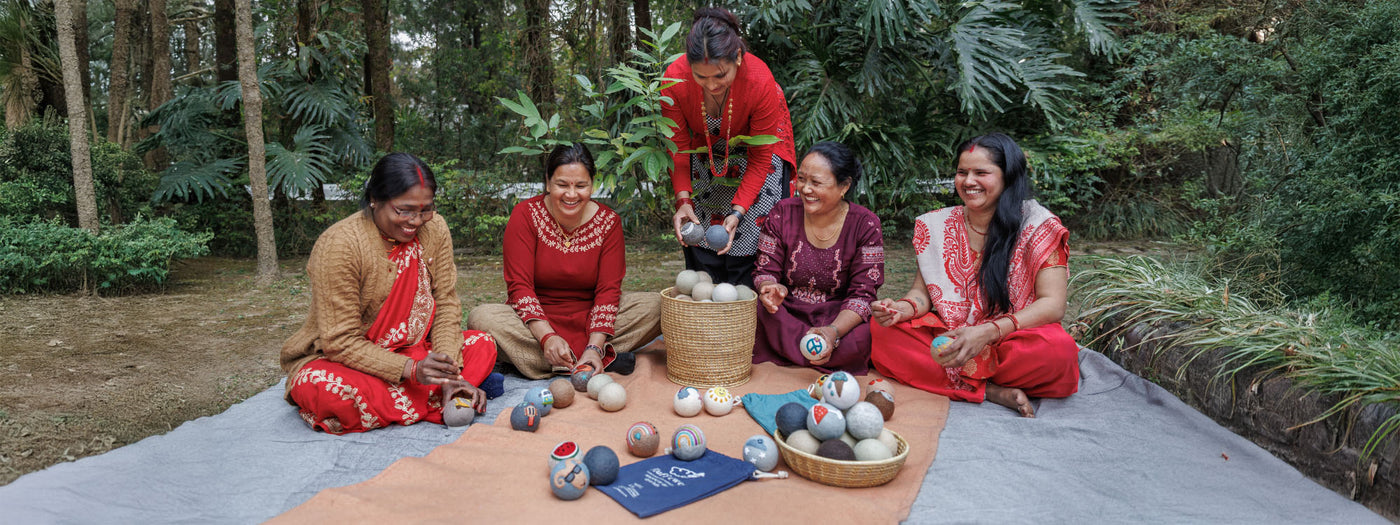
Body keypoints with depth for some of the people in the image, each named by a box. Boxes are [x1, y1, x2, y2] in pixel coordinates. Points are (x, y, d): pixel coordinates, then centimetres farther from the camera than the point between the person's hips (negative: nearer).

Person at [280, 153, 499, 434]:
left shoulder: (435, 229, -7)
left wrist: (449, 373, -21)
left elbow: (446, 304, -6)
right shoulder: (339, 244, -23)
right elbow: (340, 341, -22)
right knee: (324, 389, -38)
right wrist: (411, 369, -33)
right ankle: (433, 401, -24)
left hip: (411, 352, 5)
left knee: (483, 345, -15)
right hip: (340, 359, -5)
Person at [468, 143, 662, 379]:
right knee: (481, 317, -32)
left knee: (656, 305, -19)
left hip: (589, 320, 1)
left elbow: (608, 289, -11)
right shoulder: (525, 215, -10)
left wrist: (594, 347, -26)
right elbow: (519, 285, -15)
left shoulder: (608, 221, -6)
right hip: (537, 320, 0)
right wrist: (547, 337, -31)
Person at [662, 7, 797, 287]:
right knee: (699, 244, -1)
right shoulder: (675, 79, -31)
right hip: (705, 148, 2)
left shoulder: (761, 81, -35)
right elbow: (678, 148, -17)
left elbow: (761, 158, -24)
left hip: (755, 146, -2)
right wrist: (683, 200, -29)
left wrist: (738, 211, -32)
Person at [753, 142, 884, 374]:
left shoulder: (865, 225, -6)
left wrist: (833, 331, -31)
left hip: (840, 319, -1)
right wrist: (770, 288, -26)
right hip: (785, 315, 1)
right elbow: (765, 271, 1)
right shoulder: (782, 213, -1)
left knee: (859, 340, -34)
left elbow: (863, 294, -11)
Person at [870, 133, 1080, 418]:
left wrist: (988, 332, -28)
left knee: (1059, 349, -35)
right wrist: (903, 308, -19)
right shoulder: (936, 226, 6)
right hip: (947, 339, 4)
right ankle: (991, 391, -24)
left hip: (1013, 343, -3)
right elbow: (922, 292, 7)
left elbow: (1053, 305, -13)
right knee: (882, 330, -21)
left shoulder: (1038, 225, -6)